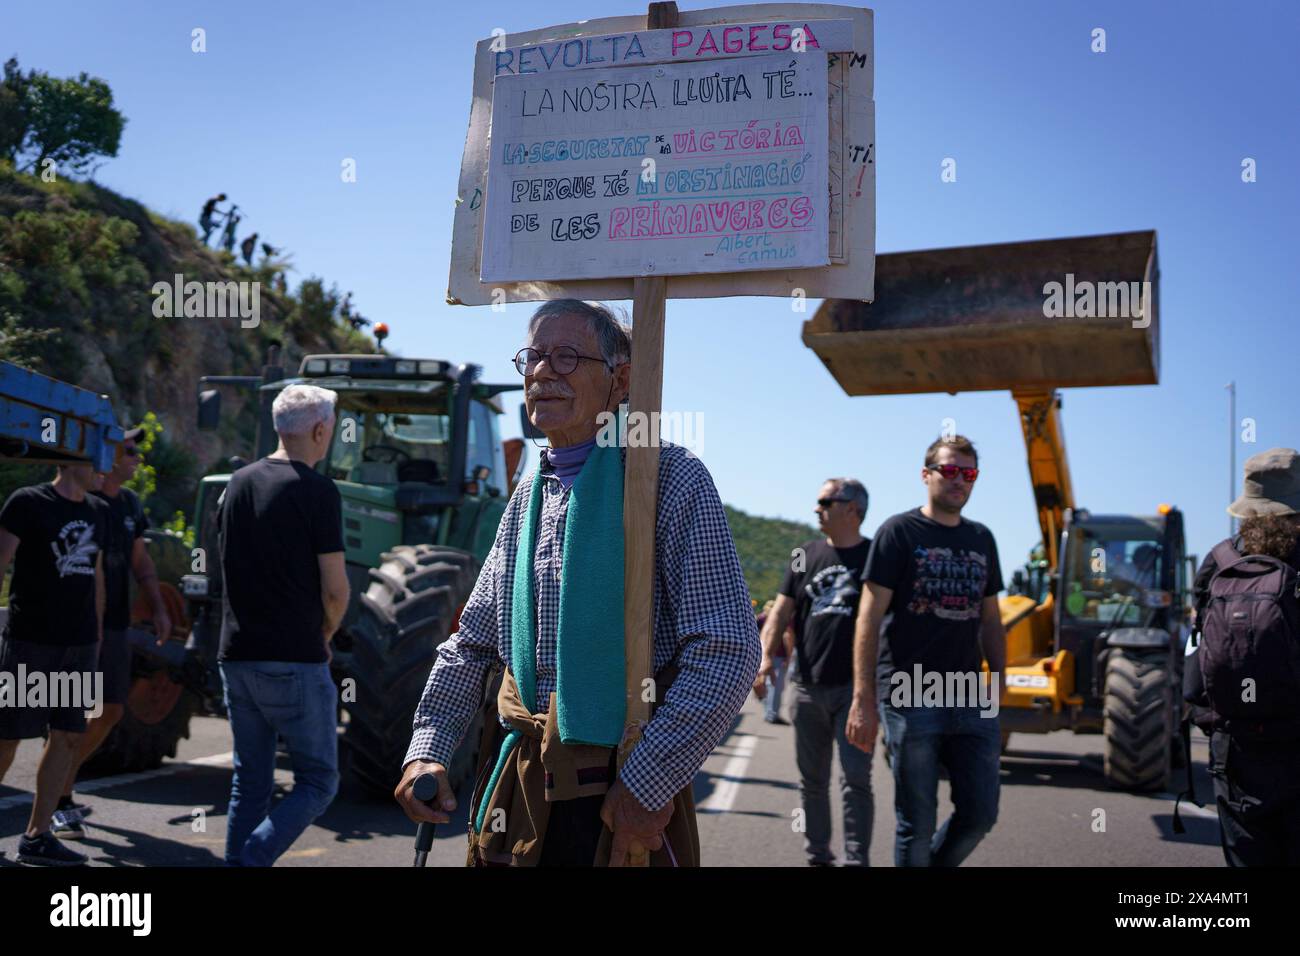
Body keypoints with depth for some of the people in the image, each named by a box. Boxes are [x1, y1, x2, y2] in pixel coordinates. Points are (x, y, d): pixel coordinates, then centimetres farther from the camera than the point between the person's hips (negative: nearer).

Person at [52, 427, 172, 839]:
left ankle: (61, 783, 27)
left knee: (111, 711, 10)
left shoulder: (128, 503, 11)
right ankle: (61, 804, 5)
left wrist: (159, 608, 12)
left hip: (115, 624, 7)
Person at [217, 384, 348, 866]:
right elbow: (335, 590, -13)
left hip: (236, 657, 7)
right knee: (317, 781, 3)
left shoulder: (237, 484, 11)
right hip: (294, 662, -7)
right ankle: (251, 859, -11)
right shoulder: (316, 491, -11)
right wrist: (325, 636, 7)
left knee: (250, 782, 16)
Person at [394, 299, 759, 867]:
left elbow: (727, 650, -16)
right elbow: (472, 643, 17)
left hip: (624, 787, -6)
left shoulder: (670, 478, -9)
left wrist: (648, 783, -19)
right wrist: (426, 750, 5)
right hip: (517, 778, 6)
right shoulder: (529, 495, 11)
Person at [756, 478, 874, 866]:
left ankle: (856, 859, -4)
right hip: (809, 687, 4)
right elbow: (781, 611, 6)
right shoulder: (806, 556, 10)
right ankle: (817, 856, 25)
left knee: (855, 779, -8)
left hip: (855, 688, -4)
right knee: (812, 780, 12)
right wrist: (765, 656, -9)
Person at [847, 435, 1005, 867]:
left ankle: (937, 863, 29)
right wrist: (863, 700, -14)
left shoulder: (981, 539, 14)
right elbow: (870, 618, -7)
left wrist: (998, 684, 9)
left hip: (971, 701, 5)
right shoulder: (899, 532, -2)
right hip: (911, 699, -5)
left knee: (980, 814, 6)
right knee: (916, 824, 2)